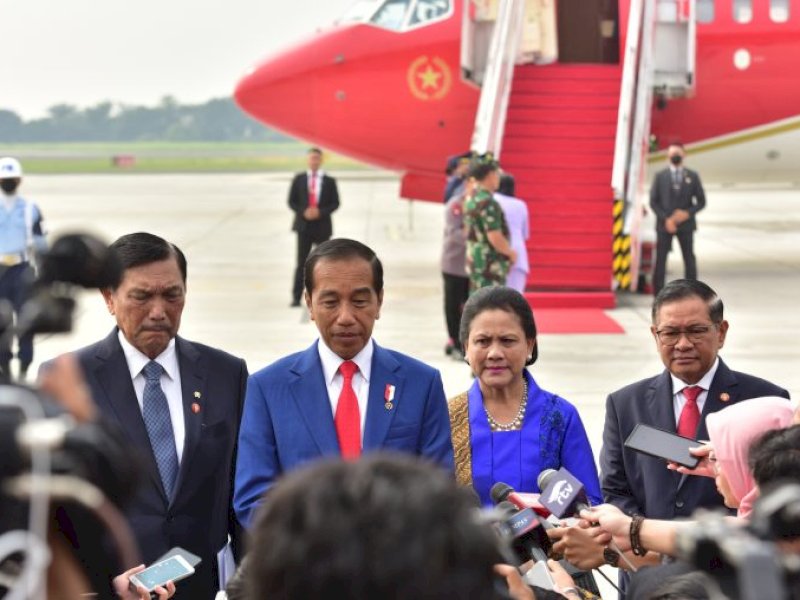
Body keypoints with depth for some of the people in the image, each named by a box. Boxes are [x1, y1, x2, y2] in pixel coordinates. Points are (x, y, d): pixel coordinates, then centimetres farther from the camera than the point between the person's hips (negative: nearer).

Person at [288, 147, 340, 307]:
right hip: (304, 225, -1)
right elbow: (292, 201, 5)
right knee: (301, 263, -7)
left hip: (322, 226, 1)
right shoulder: (299, 179, 4)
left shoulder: (329, 181, 2)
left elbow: (335, 203, 0)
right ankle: (296, 297, -7)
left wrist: (320, 212, -15)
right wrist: (303, 212, -13)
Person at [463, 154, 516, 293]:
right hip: (489, 266, -10)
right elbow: (495, 238, -23)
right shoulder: (487, 203, -19)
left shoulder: (470, 199, 10)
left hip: (474, 261, 10)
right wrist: (511, 253, -5)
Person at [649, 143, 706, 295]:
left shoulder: (693, 176, 4)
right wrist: (666, 219, -12)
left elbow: (701, 201, 4)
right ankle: (658, 297, 0)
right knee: (660, 260, -3)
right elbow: (653, 202, 0)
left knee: (689, 260, 3)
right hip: (664, 224, -1)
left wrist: (687, 213, -13)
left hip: (685, 224, 1)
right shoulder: (660, 176, 3)